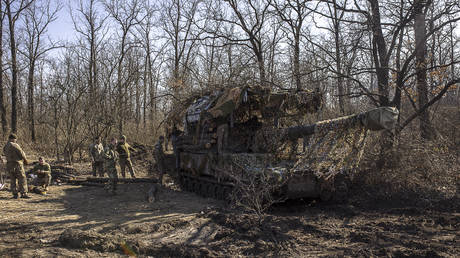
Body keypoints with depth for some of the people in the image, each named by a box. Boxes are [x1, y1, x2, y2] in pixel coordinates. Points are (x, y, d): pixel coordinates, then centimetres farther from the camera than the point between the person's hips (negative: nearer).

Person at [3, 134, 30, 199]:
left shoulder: (5, 147, 12)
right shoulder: (15, 145, -12)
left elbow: (8, 156, 15)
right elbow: (21, 153, -11)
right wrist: (25, 160, 8)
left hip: (9, 164, 7)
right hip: (17, 164, -7)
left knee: (13, 180, 11)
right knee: (22, 179, -3)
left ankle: (15, 194, 10)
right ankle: (23, 194, -7)